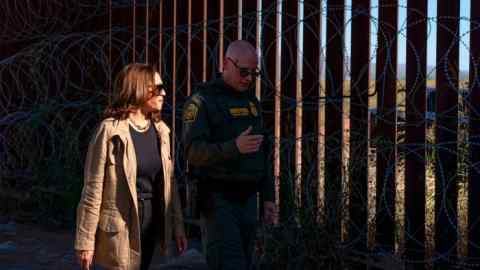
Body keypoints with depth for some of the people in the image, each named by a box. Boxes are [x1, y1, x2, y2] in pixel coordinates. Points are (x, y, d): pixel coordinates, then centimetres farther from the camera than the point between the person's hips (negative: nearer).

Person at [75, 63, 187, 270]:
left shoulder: (160, 130, 6)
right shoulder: (111, 130, -13)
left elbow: (169, 182, 12)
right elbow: (93, 189, -13)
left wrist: (177, 226, 10)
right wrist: (85, 241, -13)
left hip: (152, 223, 6)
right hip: (121, 228, -6)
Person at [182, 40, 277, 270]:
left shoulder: (252, 101, 16)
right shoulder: (203, 100, -7)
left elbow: (263, 154, 20)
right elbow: (193, 151, -17)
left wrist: (268, 197, 16)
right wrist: (234, 147, -31)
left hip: (247, 197, 7)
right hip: (219, 198, -7)